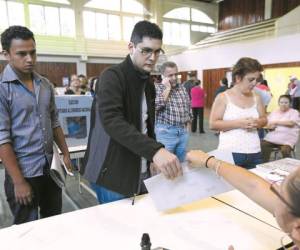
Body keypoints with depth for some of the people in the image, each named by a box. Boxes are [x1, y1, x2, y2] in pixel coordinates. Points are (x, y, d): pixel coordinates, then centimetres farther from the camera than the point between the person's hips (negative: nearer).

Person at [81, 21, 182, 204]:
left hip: (141, 173, 8)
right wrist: (155, 150, -44)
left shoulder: (148, 84, 9)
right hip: (113, 175, -7)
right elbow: (112, 121, -33)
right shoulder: (112, 77, -16)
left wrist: (155, 158, 9)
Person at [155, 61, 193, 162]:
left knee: (181, 163, 15)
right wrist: (167, 88, -16)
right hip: (166, 132, -5)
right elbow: (156, 106, -23)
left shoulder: (182, 88, 11)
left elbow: (189, 107, 18)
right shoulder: (157, 88, -5)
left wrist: (188, 124, 12)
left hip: (183, 131, 5)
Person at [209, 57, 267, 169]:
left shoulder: (256, 97, 7)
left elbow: (264, 119, 16)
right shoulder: (223, 97, -6)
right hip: (230, 153, -4)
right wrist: (238, 123, -19)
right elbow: (213, 124, -11)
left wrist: (257, 122, -7)